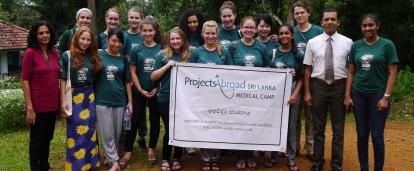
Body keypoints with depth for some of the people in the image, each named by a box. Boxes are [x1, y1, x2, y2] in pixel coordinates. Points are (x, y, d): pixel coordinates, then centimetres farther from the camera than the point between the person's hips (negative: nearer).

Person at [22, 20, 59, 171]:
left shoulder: (54, 53, 5)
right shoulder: (30, 53, -11)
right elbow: (25, 81, -12)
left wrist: (60, 101, 10)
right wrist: (29, 108, -16)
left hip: (53, 105, 6)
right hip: (37, 106, -5)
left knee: (47, 139, 18)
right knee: (36, 141, 8)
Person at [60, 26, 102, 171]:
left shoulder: (92, 57, 6)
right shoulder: (67, 56, -6)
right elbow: (63, 80, -6)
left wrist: (94, 95, 7)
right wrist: (63, 100, -11)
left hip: (89, 96, 4)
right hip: (73, 97, -4)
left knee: (89, 131, 10)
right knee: (75, 133, 3)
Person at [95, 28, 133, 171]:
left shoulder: (123, 59, 6)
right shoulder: (98, 55, -1)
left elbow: (127, 82, 9)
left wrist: (130, 102, 6)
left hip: (119, 101, 3)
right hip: (102, 101, -2)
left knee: (117, 133, 9)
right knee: (107, 134, 0)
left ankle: (109, 157, 26)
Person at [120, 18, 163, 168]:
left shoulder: (161, 49, 0)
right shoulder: (136, 50, 0)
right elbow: (132, 72, -1)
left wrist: (158, 88, -8)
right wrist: (141, 90, -8)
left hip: (156, 91, 1)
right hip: (139, 91, 0)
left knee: (154, 120, 9)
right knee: (135, 120, 3)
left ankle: (151, 149, 24)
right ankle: (128, 151, 12)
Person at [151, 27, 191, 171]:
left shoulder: (189, 55, 6)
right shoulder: (162, 55, 1)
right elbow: (153, 77, -2)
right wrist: (167, 65, -13)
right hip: (165, 99, -2)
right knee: (169, 129, 2)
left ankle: (177, 158, 26)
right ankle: (165, 159, 21)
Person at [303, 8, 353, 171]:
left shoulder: (347, 42, -1)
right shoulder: (312, 42, 1)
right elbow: (308, 69, 2)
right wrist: (307, 92, -1)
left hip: (339, 87, 0)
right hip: (319, 86, 0)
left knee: (338, 129, 11)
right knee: (318, 128, 11)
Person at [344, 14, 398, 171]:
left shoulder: (387, 45, -3)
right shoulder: (356, 46, 6)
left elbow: (392, 73, -4)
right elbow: (351, 72, 8)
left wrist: (386, 97, -11)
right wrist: (347, 95, 3)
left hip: (378, 95, -3)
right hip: (359, 95, 3)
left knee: (377, 136, 0)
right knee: (361, 135, 9)